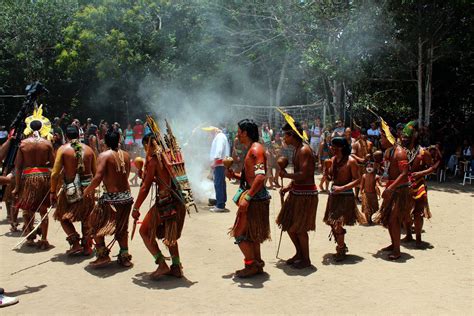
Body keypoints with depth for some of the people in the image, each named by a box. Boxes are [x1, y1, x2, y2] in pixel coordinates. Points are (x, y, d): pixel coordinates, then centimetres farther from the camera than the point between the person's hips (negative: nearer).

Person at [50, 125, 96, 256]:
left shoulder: (63, 149, -5)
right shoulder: (88, 149, 4)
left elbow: (55, 174, -8)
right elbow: (95, 172, 8)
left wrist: (53, 192, 1)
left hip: (71, 189, -3)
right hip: (88, 187, 3)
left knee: (63, 217, 14)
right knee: (86, 219, 17)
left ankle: (76, 243, 3)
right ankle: (86, 246, 21)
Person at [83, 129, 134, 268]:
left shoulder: (104, 155, -11)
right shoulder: (126, 155, 6)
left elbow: (98, 177, -20)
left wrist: (88, 189, -5)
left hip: (112, 198, -6)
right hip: (127, 196, 6)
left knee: (95, 225, 13)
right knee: (122, 227, 22)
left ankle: (103, 255, 8)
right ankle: (124, 257, 24)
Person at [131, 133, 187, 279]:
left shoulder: (153, 160, -9)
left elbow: (146, 187, -10)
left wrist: (136, 208, -3)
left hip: (164, 201, -7)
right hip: (178, 201, 7)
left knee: (144, 231, 10)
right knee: (170, 233, 25)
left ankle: (162, 264, 2)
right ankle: (176, 266, 24)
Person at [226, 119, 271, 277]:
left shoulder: (256, 149, -16)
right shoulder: (251, 149, 16)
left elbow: (260, 176, -28)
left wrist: (247, 197, -30)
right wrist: (234, 175, 8)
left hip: (255, 197, -10)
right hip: (254, 196, 10)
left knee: (241, 233, -4)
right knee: (251, 234, 18)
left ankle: (252, 265, 5)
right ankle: (257, 264, 26)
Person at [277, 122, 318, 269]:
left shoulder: (304, 150, -18)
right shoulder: (297, 149, 13)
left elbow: (303, 175, -26)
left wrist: (285, 175, -12)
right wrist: (288, 187, 9)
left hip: (306, 194, -10)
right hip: (297, 192, 10)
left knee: (299, 228, -1)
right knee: (288, 224, 15)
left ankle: (306, 259, 16)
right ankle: (299, 253, 31)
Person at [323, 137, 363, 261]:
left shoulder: (351, 161, -11)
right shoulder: (333, 159, 7)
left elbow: (358, 180, -13)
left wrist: (342, 188, -21)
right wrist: (326, 169, -6)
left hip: (345, 196, -6)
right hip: (334, 194, 7)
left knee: (338, 223, -9)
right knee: (332, 223, 9)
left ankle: (341, 251, 8)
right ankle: (342, 246, 29)